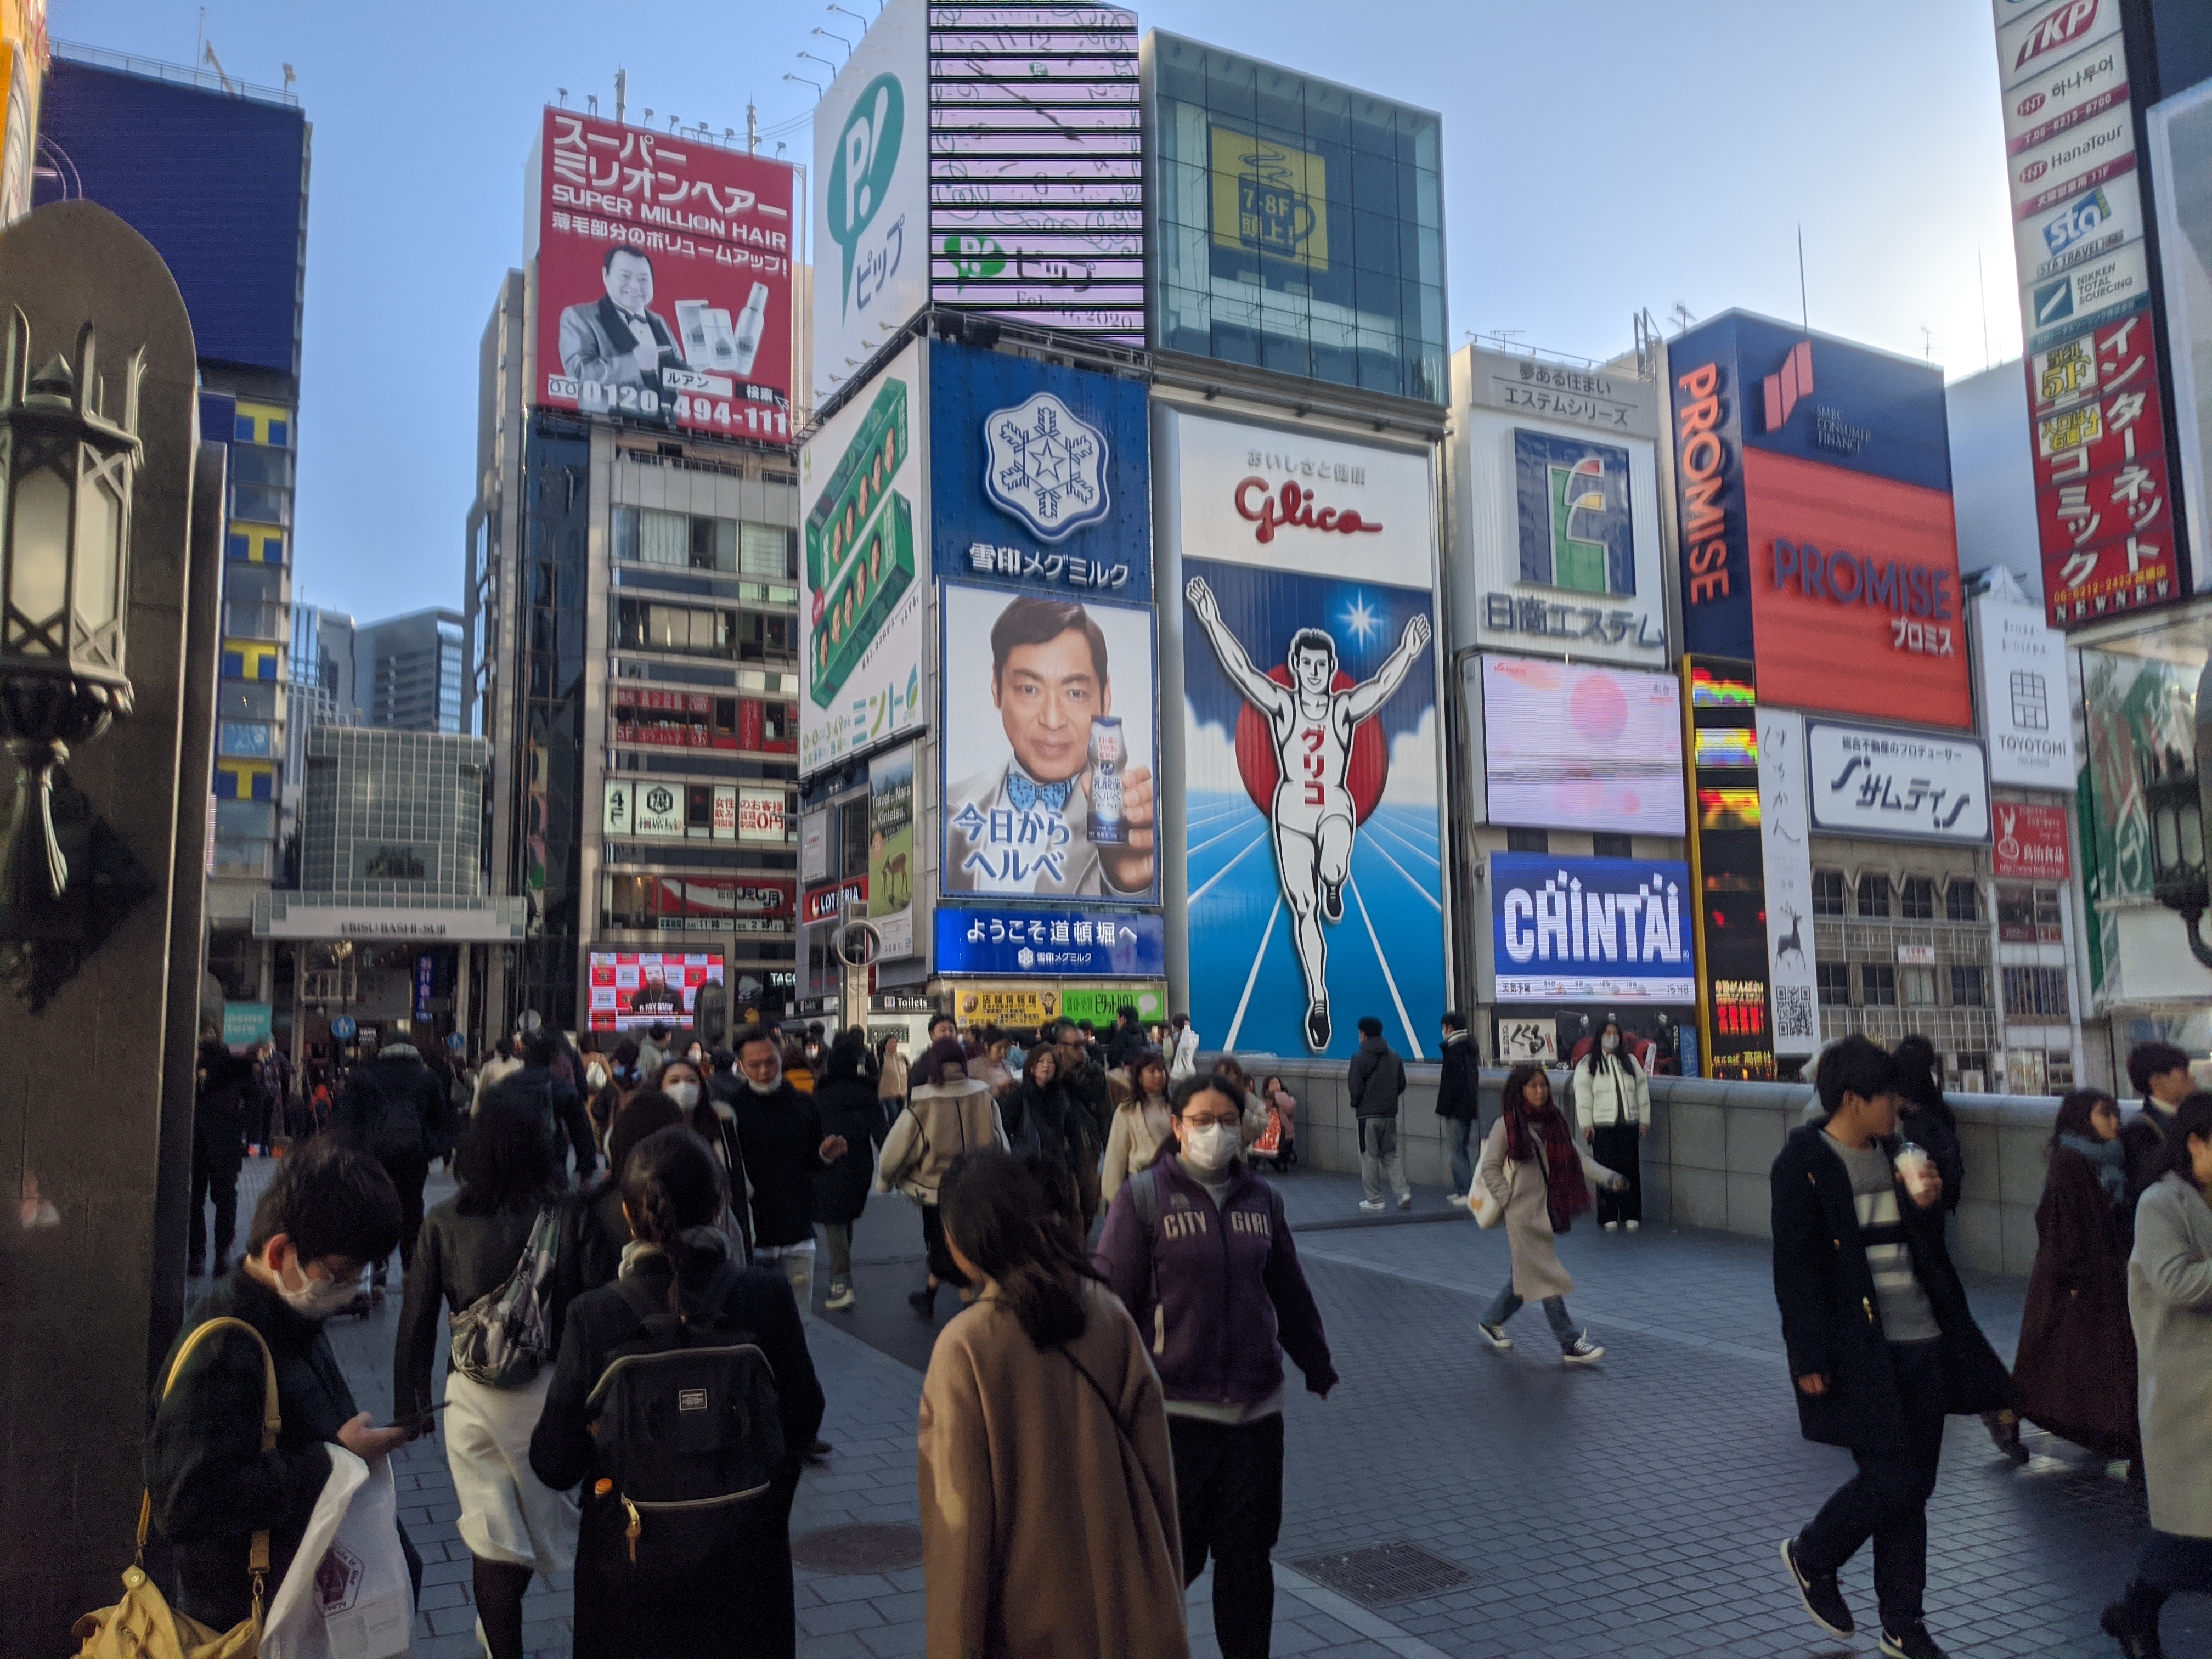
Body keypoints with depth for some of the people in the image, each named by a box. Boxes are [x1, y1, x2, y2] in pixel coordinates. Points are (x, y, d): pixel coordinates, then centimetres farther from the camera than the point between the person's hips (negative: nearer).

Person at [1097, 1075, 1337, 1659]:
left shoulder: (1261, 1198, 6)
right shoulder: (1143, 1196, -7)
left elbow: (1290, 1293, 15)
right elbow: (1114, 1299, -9)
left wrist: (1319, 1368, 20)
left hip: (1257, 1407, 4)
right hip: (1175, 1408, -4)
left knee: (1248, 1554, 13)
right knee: (1174, 1554, 6)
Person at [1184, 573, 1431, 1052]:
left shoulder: (1345, 708, 3)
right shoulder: (1281, 704, 1)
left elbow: (1383, 685, -12)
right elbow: (1240, 669, -10)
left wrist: (1409, 652, -28)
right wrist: (1212, 622, -21)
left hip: (1336, 806, 0)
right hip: (1291, 807, 0)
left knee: (1333, 869, -34)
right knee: (1304, 910, 0)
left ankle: (1334, 885, 6)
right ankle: (1318, 1000, 11)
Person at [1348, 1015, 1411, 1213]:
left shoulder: (1360, 1058, -11)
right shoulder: (1394, 1056, 8)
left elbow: (1355, 1087, -14)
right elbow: (1402, 1084, 10)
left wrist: (1355, 1105, 5)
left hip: (1368, 1114, -5)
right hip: (1390, 1113, 5)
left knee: (1370, 1157, 4)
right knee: (1391, 1155, 14)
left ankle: (1374, 1200, 8)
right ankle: (1403, 1192, 0)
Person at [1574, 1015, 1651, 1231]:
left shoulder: (1630, 1061, 13)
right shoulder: (1588, 1064, 1)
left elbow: (1642, 1090, 13)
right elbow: (1583, 1095, -2)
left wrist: (1645, 1120, 8)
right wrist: (1586, 1124, -7)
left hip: (1628, 1124, 3)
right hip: (1602, 1126, -3)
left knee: (1631, 1170, 2)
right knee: (1607, 1170, -1)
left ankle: (1631, 1215, 11)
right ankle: (1608, 1217, 8)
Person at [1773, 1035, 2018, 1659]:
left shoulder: (1895, 1153, 10)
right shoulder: (1803, 1165, -11)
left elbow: (1928, 1250, 15)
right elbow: (1794, 1269, -12)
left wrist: (1926, 1203, -5)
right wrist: (1809, 1361, -14)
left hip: (1921, 1344, 7)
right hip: (1859, 1353, -7)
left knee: (1912, 1489, 11)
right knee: (1892, 1481, -6)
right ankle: (1810, 1558, 20)